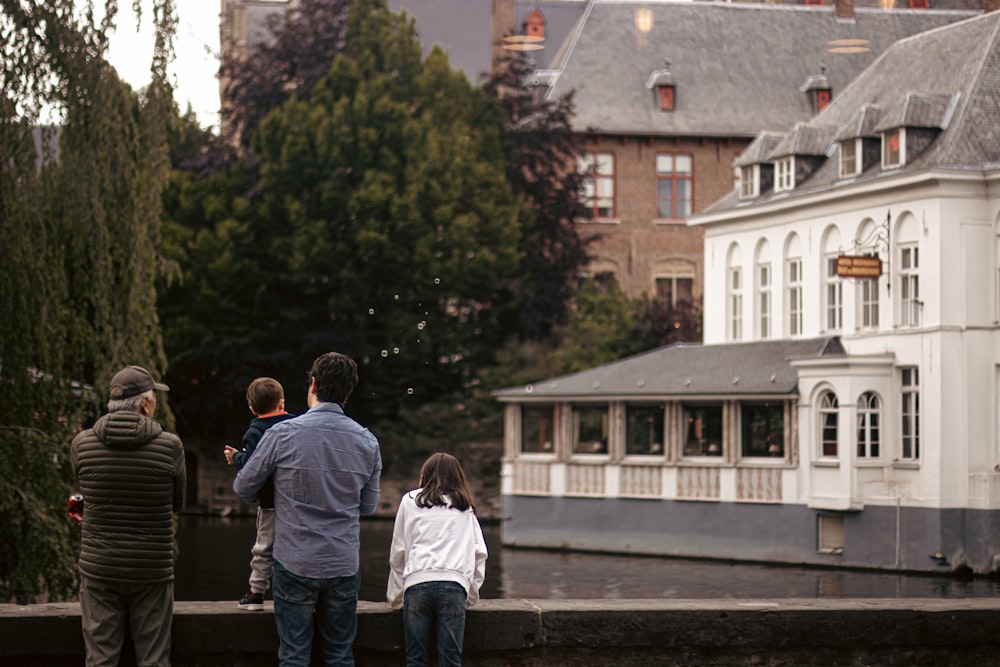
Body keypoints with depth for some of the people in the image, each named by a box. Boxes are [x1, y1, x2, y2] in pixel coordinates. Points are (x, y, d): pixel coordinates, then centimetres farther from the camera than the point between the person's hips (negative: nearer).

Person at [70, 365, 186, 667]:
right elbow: (177, 503, 4)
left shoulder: (82, 444, -4)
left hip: (99, 570, 2)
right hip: (152, 571, -2)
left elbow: (86, 496, 10)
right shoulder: (170, 446, -10)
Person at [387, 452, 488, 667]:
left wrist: (395, 597, 21)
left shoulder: (410, 501, 16)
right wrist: (471, 595, 22)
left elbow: (398, 552, 15)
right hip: (454, 583, 1)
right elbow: (479, 552, 16)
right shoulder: (465, 508, 22)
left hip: (417, 581, -1)